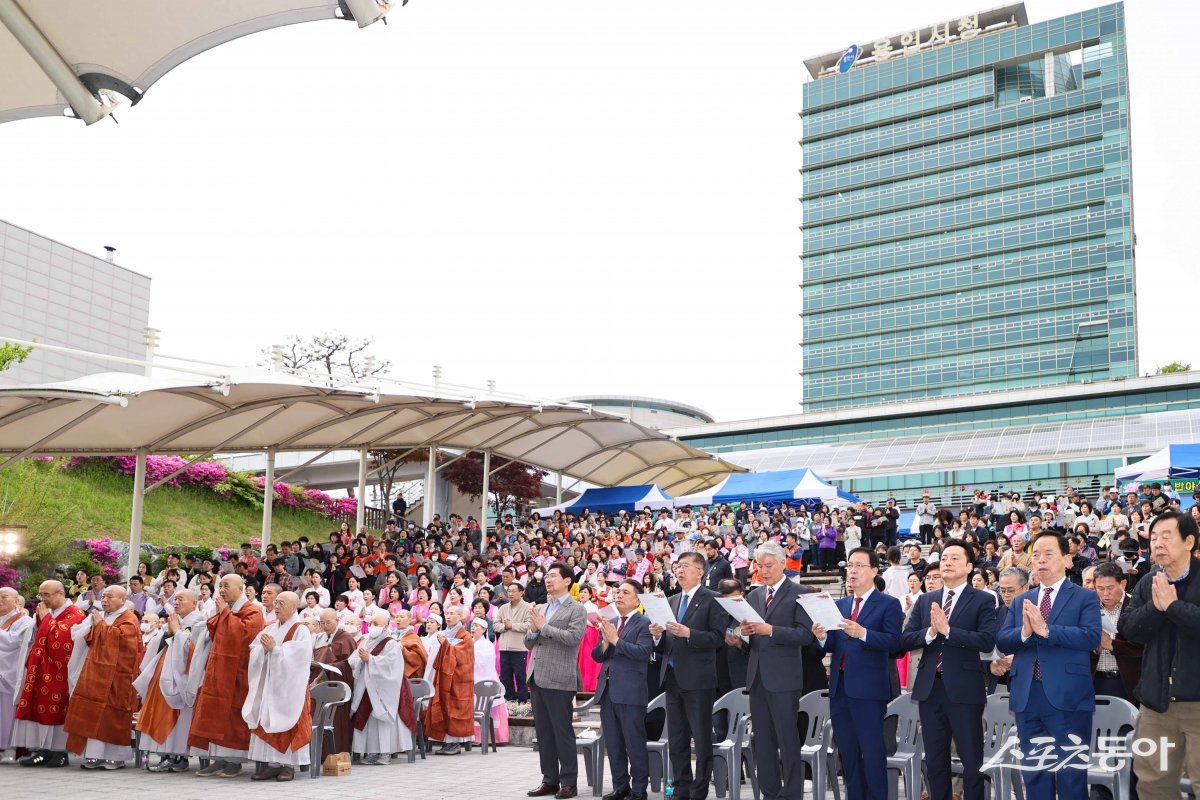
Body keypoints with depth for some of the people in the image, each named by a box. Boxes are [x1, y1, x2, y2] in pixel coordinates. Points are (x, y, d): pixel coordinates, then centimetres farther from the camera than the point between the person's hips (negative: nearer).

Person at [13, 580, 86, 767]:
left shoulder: (73, 615, -8)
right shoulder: (48, 614, 18)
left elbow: (59, 637, -22)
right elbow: (40, 639, 19)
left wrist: (45, 618, -12)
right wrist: (42, 618, 6)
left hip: (59, 673, -8)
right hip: (42, 673, 8)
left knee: (57, 709, -5)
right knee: (40, 708, 1)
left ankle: (60, 752, 0)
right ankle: (42, 751, 2)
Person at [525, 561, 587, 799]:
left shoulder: (576, 610, -3)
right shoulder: (541, 609, 17)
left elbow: (573, 637, -19)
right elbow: (529, 643, 18)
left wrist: (543, 626, -14)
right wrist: (533, 630, -4)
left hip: (559, 680, -7)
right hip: (537, 678, 7)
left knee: (562, 732, -3)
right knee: (543, 732, 11)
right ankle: (550, 780, 19)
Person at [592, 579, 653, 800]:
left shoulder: (644, 624, -5)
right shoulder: (609, 624, 16)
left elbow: (643, 651, -20)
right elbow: (597, 656, 13)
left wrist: (615, 640, -19)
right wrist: (605, 641, -7)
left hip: (630, 691, -7)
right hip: (607, 690, 7)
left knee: (635, 743, -1)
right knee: (612, 743, 11)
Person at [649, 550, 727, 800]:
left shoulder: (712, 599, -5)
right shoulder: (671, 601, 16)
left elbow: (718, 637, -13)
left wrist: (688, 634, -23)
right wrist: (658, 636, -5)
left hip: (697, 679, -7)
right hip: (672, 677, 7)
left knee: (701, 740, -1)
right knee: (676, 741, 12)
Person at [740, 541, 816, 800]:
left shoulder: (798, 594, -6)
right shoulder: (754, 595, 14)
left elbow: (806, 635, -14)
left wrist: (771, 630, -23)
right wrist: (745, 631, -5)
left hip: (783, 677, -6)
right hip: (757, 676, 7)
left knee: (788, 741, -2)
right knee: (762, 741, 11)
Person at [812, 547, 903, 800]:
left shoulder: (889, 604, -2)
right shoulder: (840, 605, 16)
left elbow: (892, 640, -16)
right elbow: (832, 646, 10)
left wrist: (862, 633, -28)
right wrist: (822, 637, -11)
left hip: (868, 689, -6)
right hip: (839, 687, 6)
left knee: (872, 751, -4)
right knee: (847, 752, 12)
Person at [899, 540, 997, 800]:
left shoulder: (983, 600, -3)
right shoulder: (925, 600, 11)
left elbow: (987, 641, -17)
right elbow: (905, 640, 3)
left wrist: (947, 630, -22)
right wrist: (930, 632, -15)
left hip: (964, 688, -4)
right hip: (929, 688, 4)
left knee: (972, 760, 3)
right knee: (935, 760, 12)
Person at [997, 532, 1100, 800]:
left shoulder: (1085, 597, 1)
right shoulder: (1020, 601, 15)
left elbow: (1092, 637, -15)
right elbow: (1001, 641, 5)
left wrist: (1046, 630, -22)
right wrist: (1024, 632, -16)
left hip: (1067, 697, -4)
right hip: (1027, 697, 5)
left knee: (1071, 772, -1)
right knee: (1034, 772, 11)